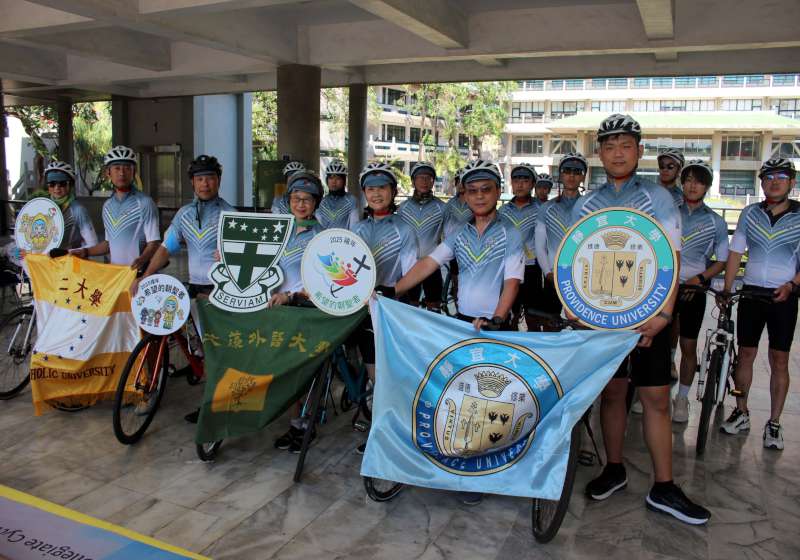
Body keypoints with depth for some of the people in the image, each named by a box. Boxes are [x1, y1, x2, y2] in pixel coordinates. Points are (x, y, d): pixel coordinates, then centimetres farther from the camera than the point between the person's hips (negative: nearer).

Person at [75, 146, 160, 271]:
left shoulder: (144, 203, -8)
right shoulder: (107, 206, 13)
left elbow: (153, 243, -12)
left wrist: (142, 259, -30)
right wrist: (86, 252, 14)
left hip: (138, 274, -6)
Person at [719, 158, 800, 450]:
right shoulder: (750, 213, 4)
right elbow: (735, 253, 6)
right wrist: (726, 290, 1)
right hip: (752, 293, 2)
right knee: (745, 354, 7)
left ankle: (774, 423, 12)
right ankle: (741, 412, 21)